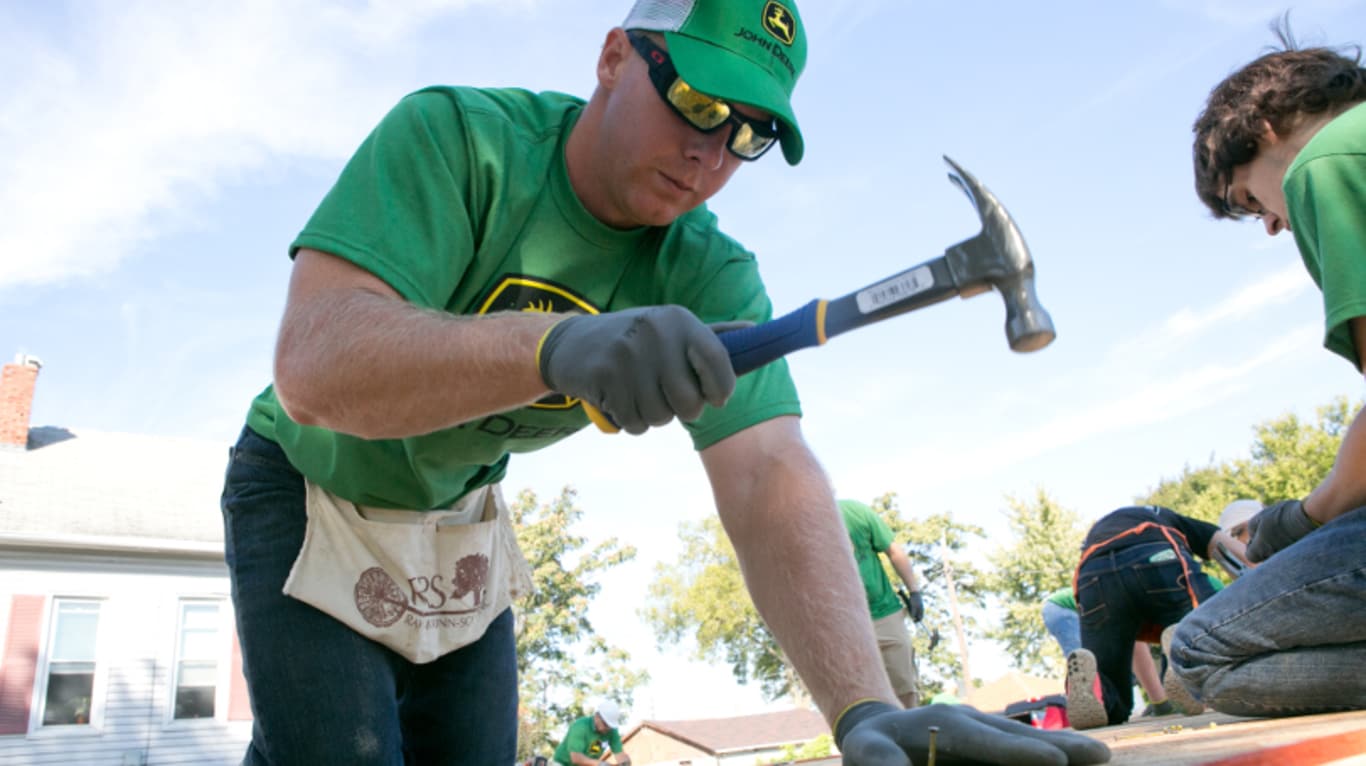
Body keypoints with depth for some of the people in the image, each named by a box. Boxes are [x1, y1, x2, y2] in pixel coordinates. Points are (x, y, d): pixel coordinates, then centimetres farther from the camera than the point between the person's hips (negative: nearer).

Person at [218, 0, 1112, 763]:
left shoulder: (706, 278, -17)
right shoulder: (454, 138, -27)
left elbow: (770, 478, -30)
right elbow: (313, 365, -40)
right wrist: (553, 344, -57)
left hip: (460, 523, 4)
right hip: (311, 495, -3)